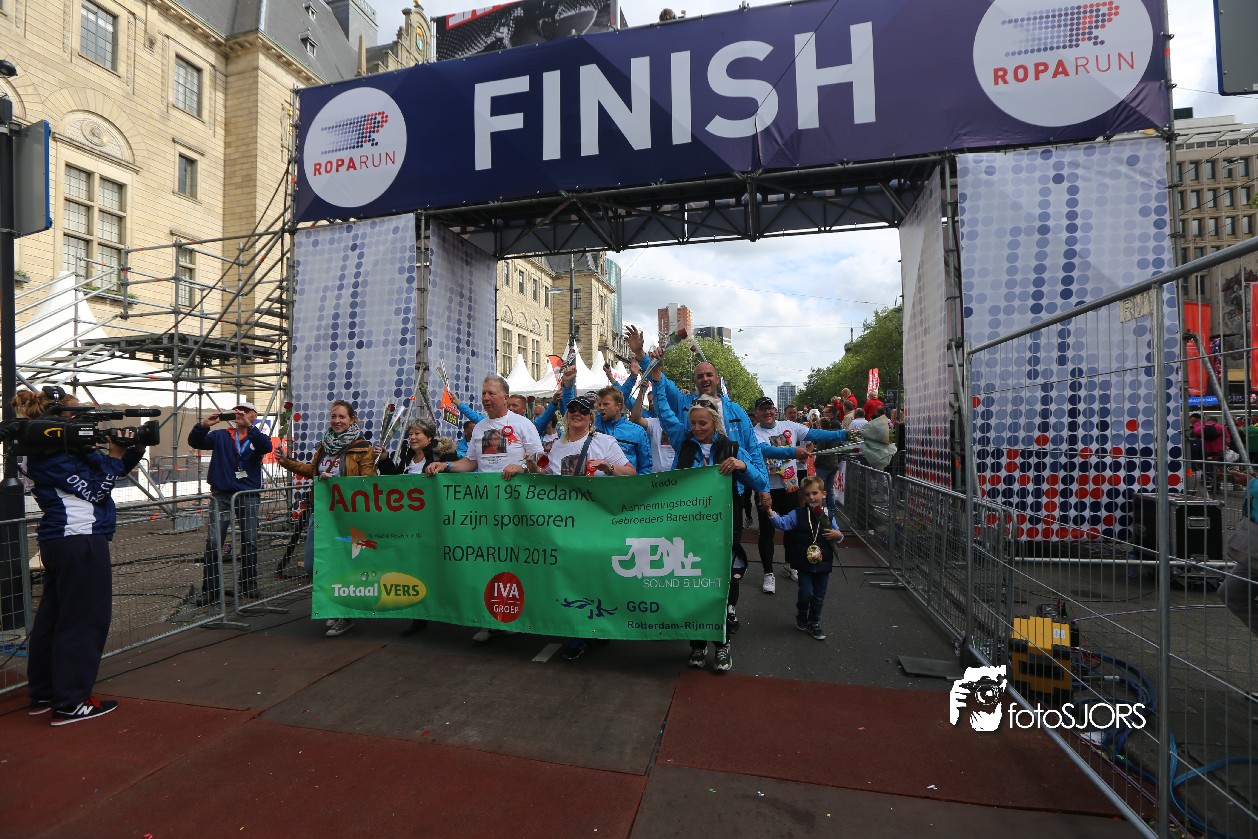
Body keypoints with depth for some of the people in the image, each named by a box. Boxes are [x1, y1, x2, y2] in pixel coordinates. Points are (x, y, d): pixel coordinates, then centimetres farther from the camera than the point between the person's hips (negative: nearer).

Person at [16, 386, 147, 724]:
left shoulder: (64, 446, 13)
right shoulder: (50, 454, -15)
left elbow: (102, 471, 16)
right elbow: (94, 489, -16)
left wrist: (132, 453, 1)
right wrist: (115, 456, -10)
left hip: (59, 542, 11)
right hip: (81, 542, -11)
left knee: (52, 616, 17)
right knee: (84, 621, -3)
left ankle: (43, 694, 29)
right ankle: (70, 703, 4)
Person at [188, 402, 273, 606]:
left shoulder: (258, 437, 6)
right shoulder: (221, 436, 10)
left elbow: (267, 446, -17)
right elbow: (195, 442, -3)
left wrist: (249, 426, -29)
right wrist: (203, 425, -21)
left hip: (249, 496, 0)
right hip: (222, 495, 1)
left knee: (250, 542, 5)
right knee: (213, 542, -4)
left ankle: (248, 585, 18)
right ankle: (210, 589, 2)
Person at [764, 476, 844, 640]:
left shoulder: (828, 516, 1)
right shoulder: (798, 514, -9)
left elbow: (837, 534, 14)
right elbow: (782, 523, -23)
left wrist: (838, 535, -10)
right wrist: (769, 510, -39)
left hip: (823, 563, 3)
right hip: (804, 563, -3)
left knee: (819, 596, 11)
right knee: (806, 593, -4)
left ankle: (814, 622, 32)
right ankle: (801, 615, 28)